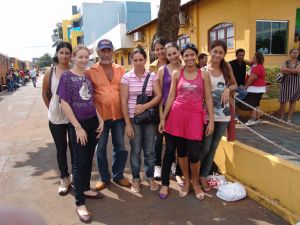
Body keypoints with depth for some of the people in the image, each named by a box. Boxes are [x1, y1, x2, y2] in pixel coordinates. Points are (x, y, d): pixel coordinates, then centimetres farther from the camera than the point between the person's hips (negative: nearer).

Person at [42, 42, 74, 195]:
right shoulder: (50, 72, -3)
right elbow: (45, 93, 8)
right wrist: (52, 109, 7)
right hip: (56, 118, 1)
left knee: (74, 147, 12)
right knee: (61, 149, 12)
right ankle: (65, 179, 27)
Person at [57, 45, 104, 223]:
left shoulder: (88, 76, 8)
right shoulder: (66, 76, -9)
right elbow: (65, 104, -13)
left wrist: (100, 120, 6)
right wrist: (78, 127, -17)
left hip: (93, 122, 6)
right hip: (78, 124, -5)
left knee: (89, 159, 15)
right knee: (80, 162, -1)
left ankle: (86, 189, 34)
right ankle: (80, 203, 9)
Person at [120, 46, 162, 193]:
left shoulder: (152, 76, 0)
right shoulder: (126, 77, -5)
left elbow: (158, 96, -3)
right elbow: (124, 102, -7)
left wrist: (145, 106, -19)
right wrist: (127, 124, -10)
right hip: (133, 118, -1)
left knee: (149, 150, 10)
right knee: (135, 151, 8)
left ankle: (150, 177, 29)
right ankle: (136, 179, 25)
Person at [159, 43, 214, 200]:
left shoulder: (204, 75, 6)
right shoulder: (176, 74, 6)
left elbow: (208, 98, 4)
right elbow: (171, 97, 6)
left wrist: (211, 120, -1)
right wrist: (163, 118, 4)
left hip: (195, 116, -1)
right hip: (177, 115, 1)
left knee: (194, 153, -1)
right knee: (181, 151, 9)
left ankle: (196, 182, 25)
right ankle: (186, 181, 30)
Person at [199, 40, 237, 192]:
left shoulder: (227, 67, 4)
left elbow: (235, 85, 14)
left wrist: (228, 89, -8)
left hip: (224, 114, 4)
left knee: (213, 147, 12)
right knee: (205, 147, 0)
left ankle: (203, 176, 26)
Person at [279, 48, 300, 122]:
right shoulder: (286, 62, 6)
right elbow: (282, 70, -12)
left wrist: (287, 69, -9)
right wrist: (293, 71, -14)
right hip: (286, 82, 0)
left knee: (293, 101, 4)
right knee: (283, 100, -3)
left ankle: (289, 118, 13)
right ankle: (282, 117, 10)